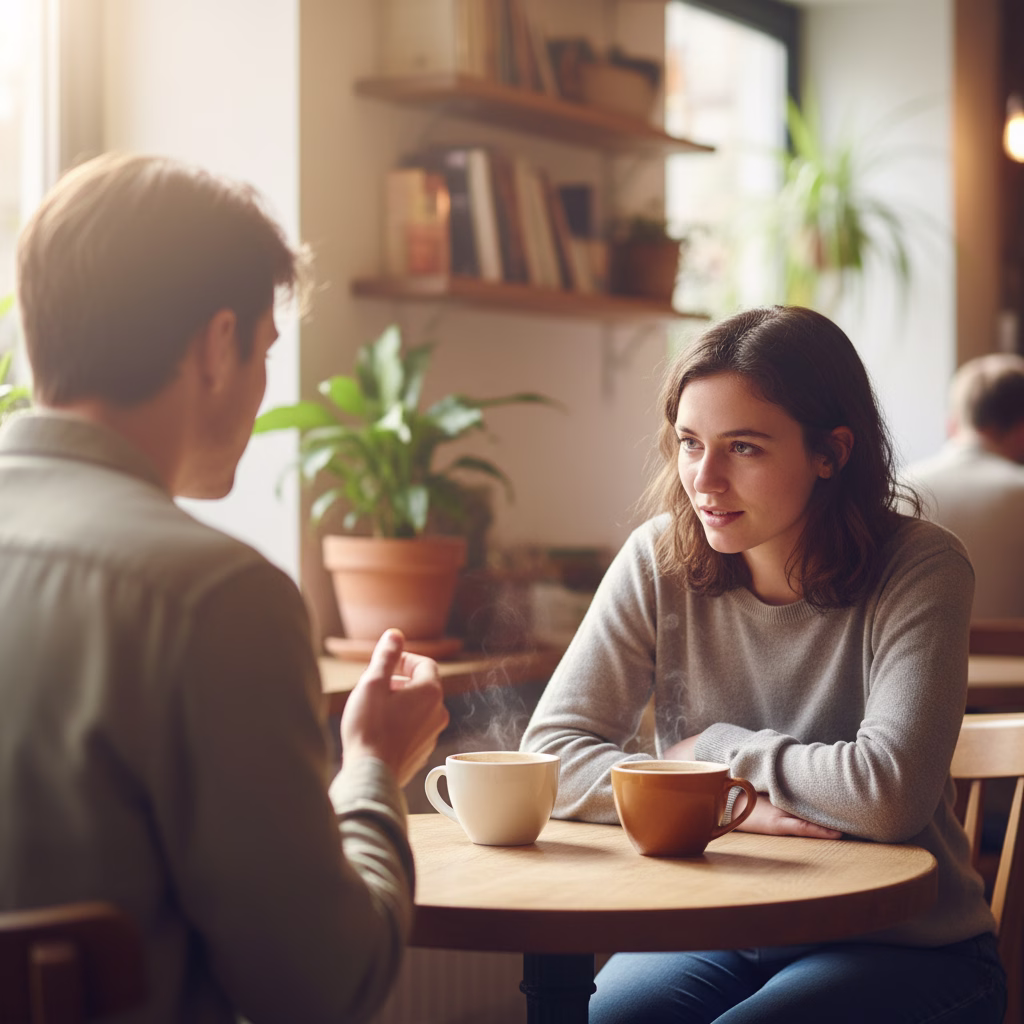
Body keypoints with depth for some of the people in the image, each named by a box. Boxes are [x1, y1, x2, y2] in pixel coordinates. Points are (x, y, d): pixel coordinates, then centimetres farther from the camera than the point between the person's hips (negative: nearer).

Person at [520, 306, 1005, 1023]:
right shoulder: (660, 561, -3)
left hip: (906, 952, -2)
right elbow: (551, 752, -7)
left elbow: (889, 793, -24)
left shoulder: (920, 570, -13)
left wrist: (718, 748, -11)